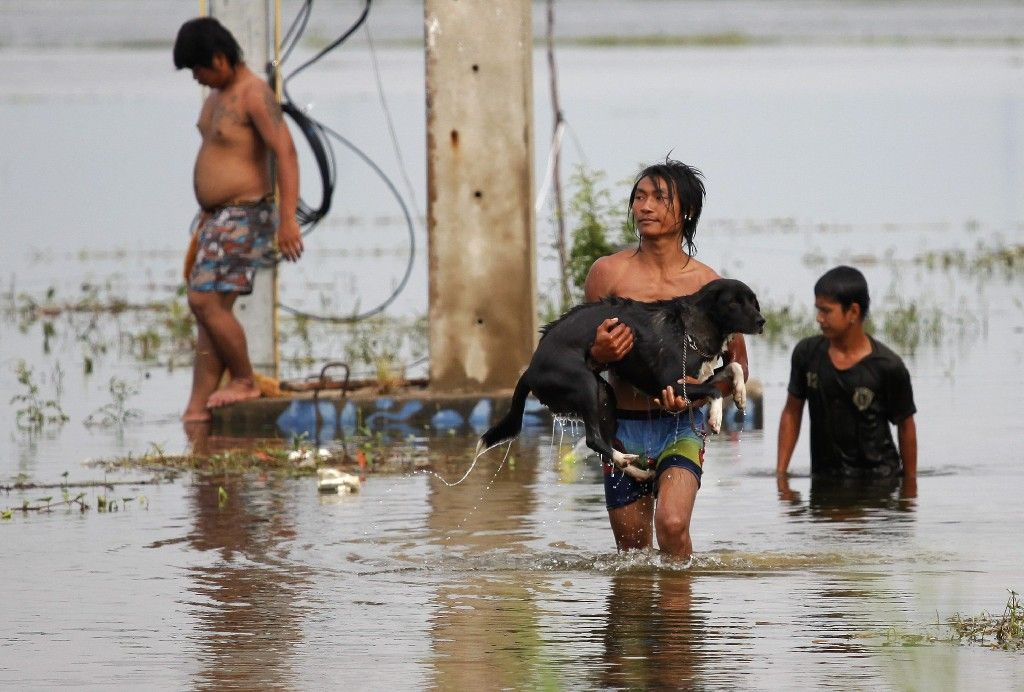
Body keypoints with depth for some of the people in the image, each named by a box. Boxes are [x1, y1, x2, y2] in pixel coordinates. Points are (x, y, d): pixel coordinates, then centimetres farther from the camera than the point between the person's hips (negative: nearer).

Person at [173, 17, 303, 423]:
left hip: (244, 217, -10)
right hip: (218, 218, 10)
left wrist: (288, 219, -30)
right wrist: (204, 221, 26)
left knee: (206, 301, -14)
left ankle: (245, 381, 1)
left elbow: (285, 151, -23)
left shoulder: (253, 95, -15)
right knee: (208, 311, 5)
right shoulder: (217, 95, 15)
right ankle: (196, 410, 4)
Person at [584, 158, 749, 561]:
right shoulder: (608, 273, -2)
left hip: (680, 427, -2)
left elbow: (737, 368, 2)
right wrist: (598, 353, -19)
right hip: (623, 425, 2)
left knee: (672, 524, -23)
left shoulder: (707, 284, -5)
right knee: (632, 550, 7)